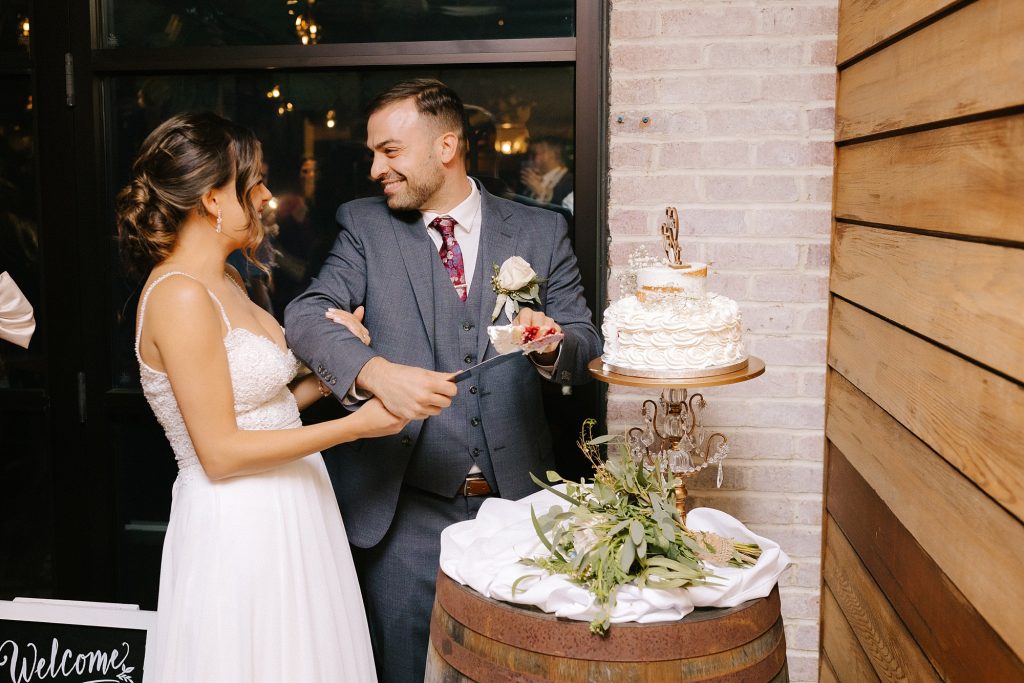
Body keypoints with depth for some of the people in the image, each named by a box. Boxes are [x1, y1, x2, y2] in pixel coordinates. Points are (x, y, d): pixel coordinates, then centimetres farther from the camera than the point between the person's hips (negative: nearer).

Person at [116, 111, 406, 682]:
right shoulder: (180, 296, -19)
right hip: (240, 527, -9)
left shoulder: (227, 282, 10)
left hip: (284, 515, 9)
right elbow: (220, 453, -20)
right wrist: (355, 426, -18)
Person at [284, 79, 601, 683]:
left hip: (514, 497, 1)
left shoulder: (541, 232, 4)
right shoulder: (366, 225, 2)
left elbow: (588, 345, 3)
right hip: (405, 504, -1)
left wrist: (552, 345, -22)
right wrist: (375, 373, -32)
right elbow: (307, 314, -12)